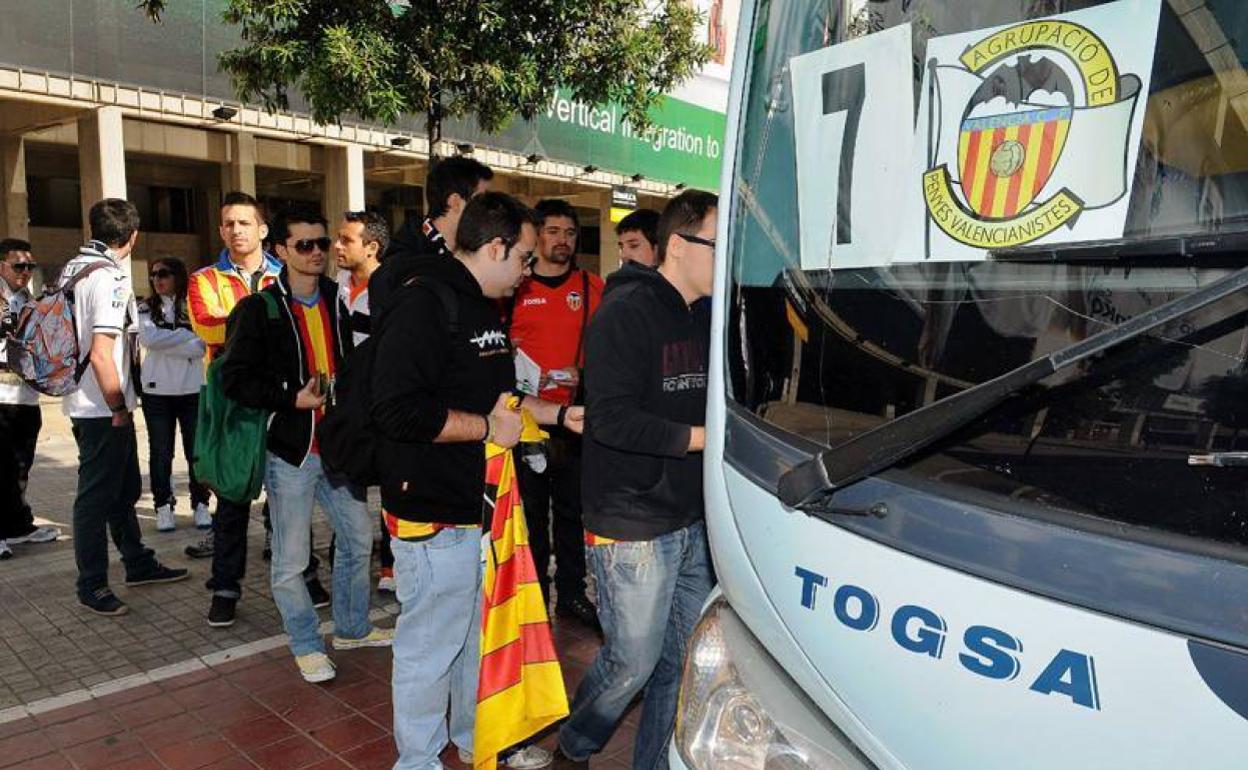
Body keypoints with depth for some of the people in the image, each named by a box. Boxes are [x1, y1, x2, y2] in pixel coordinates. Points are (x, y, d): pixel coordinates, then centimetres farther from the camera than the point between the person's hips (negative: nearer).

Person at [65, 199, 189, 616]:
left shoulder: (72, 268, 10)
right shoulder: (110, 278, -18)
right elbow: (101, 352, -23)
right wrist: (118, 407, -14)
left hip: (85, 403, 10)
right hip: (103, 409, -10)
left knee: (125, 487, 19)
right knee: (98, 495, 1)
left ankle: (139, 564, 31)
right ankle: (92, 586, 12)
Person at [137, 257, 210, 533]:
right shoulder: (146, 309, 6)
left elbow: (202, 344, -11)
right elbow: (148, 338, -12)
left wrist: (165, 342, -12)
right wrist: (185, 336, -10)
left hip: (192, 389, -1)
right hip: (157, 390, 1)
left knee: (197, 449, 5)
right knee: (161, 452, 8)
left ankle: (200, 504, 16)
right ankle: (163, 506, 18)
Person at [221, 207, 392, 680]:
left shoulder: (338, 301, 8)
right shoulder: (259, 309, -7)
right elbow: (235, 379, -10)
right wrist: (293, 398, -20)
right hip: (290, 450, -5)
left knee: (359, 540, 15)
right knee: (291, 559, 4)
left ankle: (353, 628, 35)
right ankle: (306, 645, 25)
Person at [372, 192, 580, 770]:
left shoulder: (483, 308, 14)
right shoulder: (423, 304, -19)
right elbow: (399, 410, -29)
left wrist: (560, 414, 16)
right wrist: (487, 428, -20)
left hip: (483, 505, 10)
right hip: (434, 516, -10)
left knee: (482, 632, 22)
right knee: (430, 646, 6)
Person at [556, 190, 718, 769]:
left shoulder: (706, 316, 12)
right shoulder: (628, 310, -13)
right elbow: (612, 419, -22)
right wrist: (701, 437, -19)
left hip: (694, 524, 7)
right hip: (634, 527, -7)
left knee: (682, 662, 13)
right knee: (633, 662, 6)